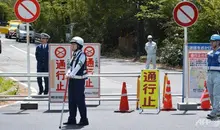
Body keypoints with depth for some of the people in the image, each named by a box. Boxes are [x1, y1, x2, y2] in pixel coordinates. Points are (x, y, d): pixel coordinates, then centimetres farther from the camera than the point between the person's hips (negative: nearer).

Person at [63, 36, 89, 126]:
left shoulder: (82, 55, -10)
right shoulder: (74, 55, 15)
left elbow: (78, 66, -20)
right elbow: (71, 67, 14)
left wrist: (71, 75, -28)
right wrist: (68, 74, -4)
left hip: (79, 80, -8)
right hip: (72, 80, 8)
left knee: (80, 100, -5)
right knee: (71, 100, 9)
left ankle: (84, 120, 4)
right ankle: (72, 119, 16)